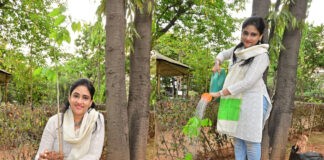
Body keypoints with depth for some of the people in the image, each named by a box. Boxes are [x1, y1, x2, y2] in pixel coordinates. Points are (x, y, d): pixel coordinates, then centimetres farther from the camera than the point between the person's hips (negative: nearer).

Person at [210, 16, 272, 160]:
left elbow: (248, 82, -23)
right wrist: (217, 63, 5)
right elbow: (224, 54, 29)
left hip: (252, 101, -7)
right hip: (235, 100, 7)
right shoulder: (239, 48, 7)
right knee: (237, 138, 13)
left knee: (250, 140, -1)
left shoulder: (262, 55, -15)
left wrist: (220, 93, -23)